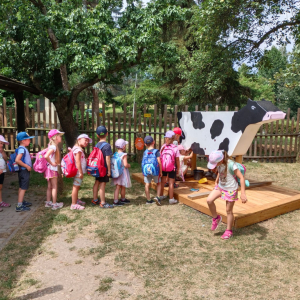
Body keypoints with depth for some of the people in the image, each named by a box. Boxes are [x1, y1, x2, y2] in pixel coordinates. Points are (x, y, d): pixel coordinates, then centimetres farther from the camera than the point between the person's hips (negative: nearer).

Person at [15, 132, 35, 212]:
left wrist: (29, 156, 12)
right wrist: (27, 166, -21)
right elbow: (17, 160, -28)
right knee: (23, 188, -5)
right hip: (24, 171, -10)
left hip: (24, 171, 10)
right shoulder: (22, 149, -19)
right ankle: (19, 206, -1)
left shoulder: (23, 148, 11)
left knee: (22, 188, 19)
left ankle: (22, 202, 31)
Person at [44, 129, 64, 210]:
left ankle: (48, 202, 25)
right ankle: (54, 204, 7)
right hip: (52, 169, -9)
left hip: (50, 169, 9)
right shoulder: (53, 147, -20)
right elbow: (46, 156, -33)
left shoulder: (52, 146, 9)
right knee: (54, 187, 0)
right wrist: (51, 163, -21)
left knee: (50, 186, 16)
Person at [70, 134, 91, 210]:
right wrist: (81, 172, -21)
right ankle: (74, 204, 2)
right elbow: (77, 162, -22)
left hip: (79, 172, 10)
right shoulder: (78, 149, -16)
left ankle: (76, 200, 36)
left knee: (77, 186, 21)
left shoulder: (79, 149, 15)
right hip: (78, 172, -10)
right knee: (76, 187, -4)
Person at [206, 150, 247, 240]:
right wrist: (216, 181, 14)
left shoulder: (231, 165, -25)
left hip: (231, 189, -6)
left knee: (228, 210, 5)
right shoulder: (219, 164, -6)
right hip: (220, 187, 6)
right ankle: (216, 218, 11)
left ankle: (229, 231, 25)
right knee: (209, 200, -14)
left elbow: (241, 177, -25)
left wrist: (243, 193, -30)